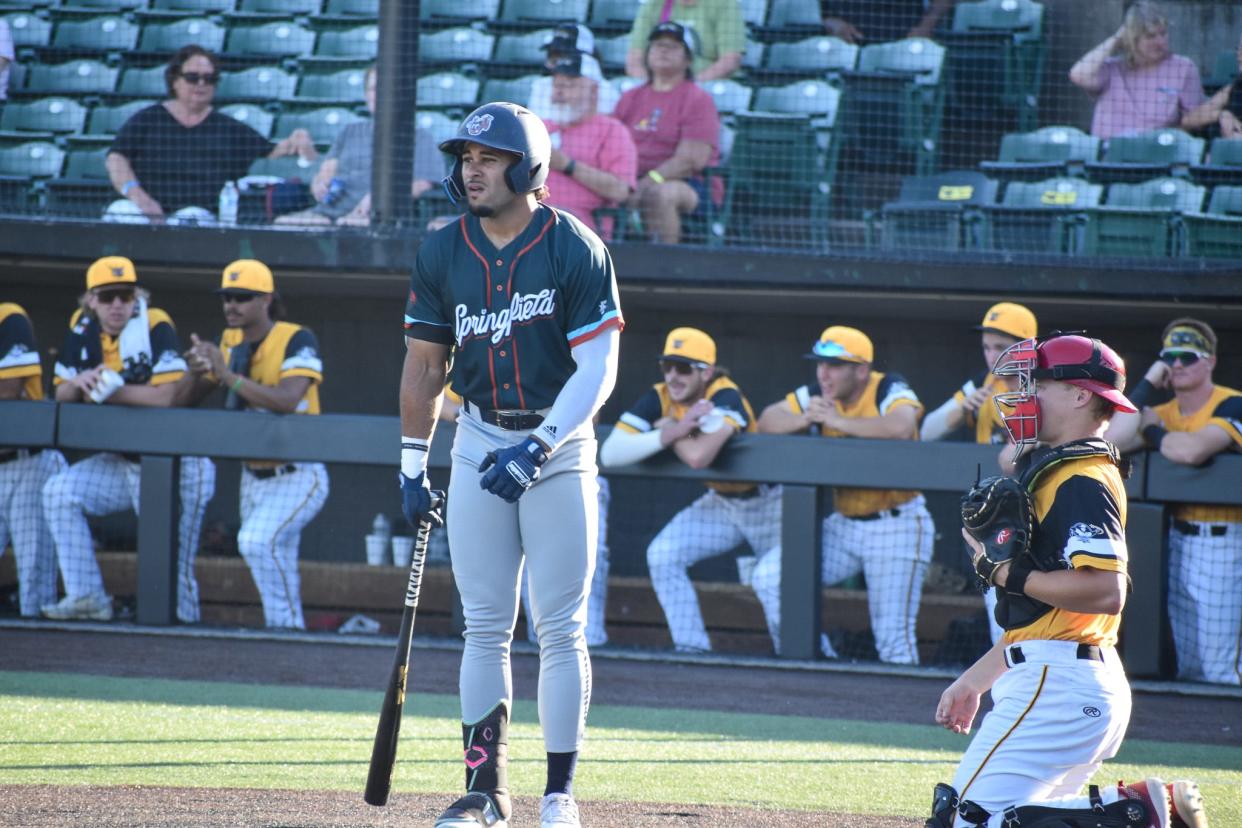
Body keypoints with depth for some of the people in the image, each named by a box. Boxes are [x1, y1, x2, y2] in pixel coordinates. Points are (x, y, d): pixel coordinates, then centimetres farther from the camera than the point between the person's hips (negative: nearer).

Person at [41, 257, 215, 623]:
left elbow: (167, 396, -27)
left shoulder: (154, 326, -18)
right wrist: (79, 384, -16)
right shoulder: (82, 327, 2)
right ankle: (86, 597, -6)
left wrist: (109, 390, -19)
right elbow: (61, 394, 8)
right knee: (61, 493, -7)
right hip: (123, 461, 7)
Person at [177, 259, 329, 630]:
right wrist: (197, 373, -18)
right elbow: (185, 399, 4)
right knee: (275, 568, 12)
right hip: (254, 477, 7)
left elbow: (286, 400, -30)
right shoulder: (230, 342, 5)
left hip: (296, 476, -7)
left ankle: (287, 626, -20)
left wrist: (228, 375, -34)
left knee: (257, 541, -28)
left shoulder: (297, 340, -15)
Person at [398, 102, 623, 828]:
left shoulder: (576, 250, -12)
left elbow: (597, 368, -14)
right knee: (485, 626, 3)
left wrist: (538, 448, -24)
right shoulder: (442, 254, 1)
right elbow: (424, 366, 8)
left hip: (560, 448, -3)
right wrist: (413, 466, 6)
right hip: (479, 443, 3)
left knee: (561, 627, -2)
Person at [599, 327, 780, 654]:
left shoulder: (725, 398, -31)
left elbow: (698, 457, -48)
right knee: (663, 555, -12)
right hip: (720, 501, 5)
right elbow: (609, 453, -26)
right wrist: (668, 434, -38)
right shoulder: (658, 399, -15)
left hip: (765, 501, -5)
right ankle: (691, 648, -5)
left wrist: (669, 427, -28)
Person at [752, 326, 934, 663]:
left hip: (896, 526, -6)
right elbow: (768, 420, 3)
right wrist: (804, 420, -18)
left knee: (893, 637, -8)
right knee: (770, 576, -3)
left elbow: (901, 427, -38)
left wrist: (839, 422, -29)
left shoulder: (888, 391, -17)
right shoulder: (818, 396, 1)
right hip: (845, 524, 6)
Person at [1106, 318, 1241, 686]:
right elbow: (1113, 441, -6)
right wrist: (1147, 385, -5)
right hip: (1181, 540, 7)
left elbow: (1192, 450, -27)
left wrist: (1153, 433, -6)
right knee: (1187, 662, 12)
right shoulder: (1164, 412, 11)